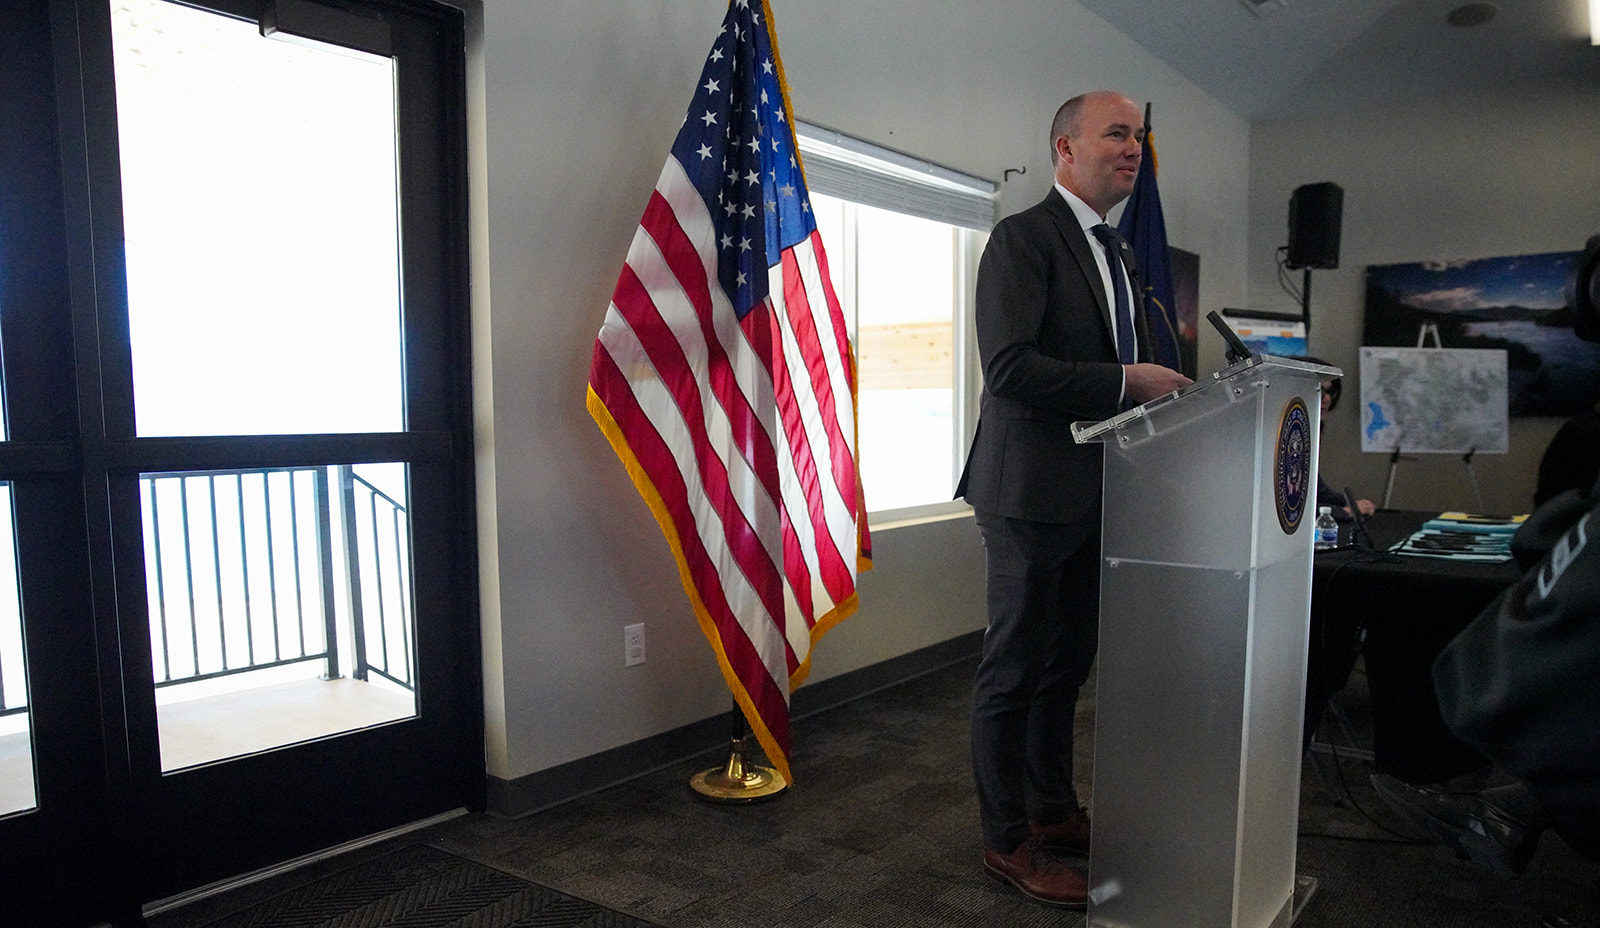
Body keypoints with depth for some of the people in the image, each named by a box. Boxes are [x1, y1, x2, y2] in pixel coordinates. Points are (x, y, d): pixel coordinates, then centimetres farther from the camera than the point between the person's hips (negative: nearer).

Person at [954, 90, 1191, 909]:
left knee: (1068, 663, 18)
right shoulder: (1023, 237, -11)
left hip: (1094, 494, 9)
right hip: (1035, 491, -9)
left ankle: (1054, 809, 35)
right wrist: (1126, 382, -22)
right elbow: (1009, 367, -22)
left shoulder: (1117, 252, 18)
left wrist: (1162, 385, 7)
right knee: (1016, 669, 2)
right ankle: (1008, 842, 17)